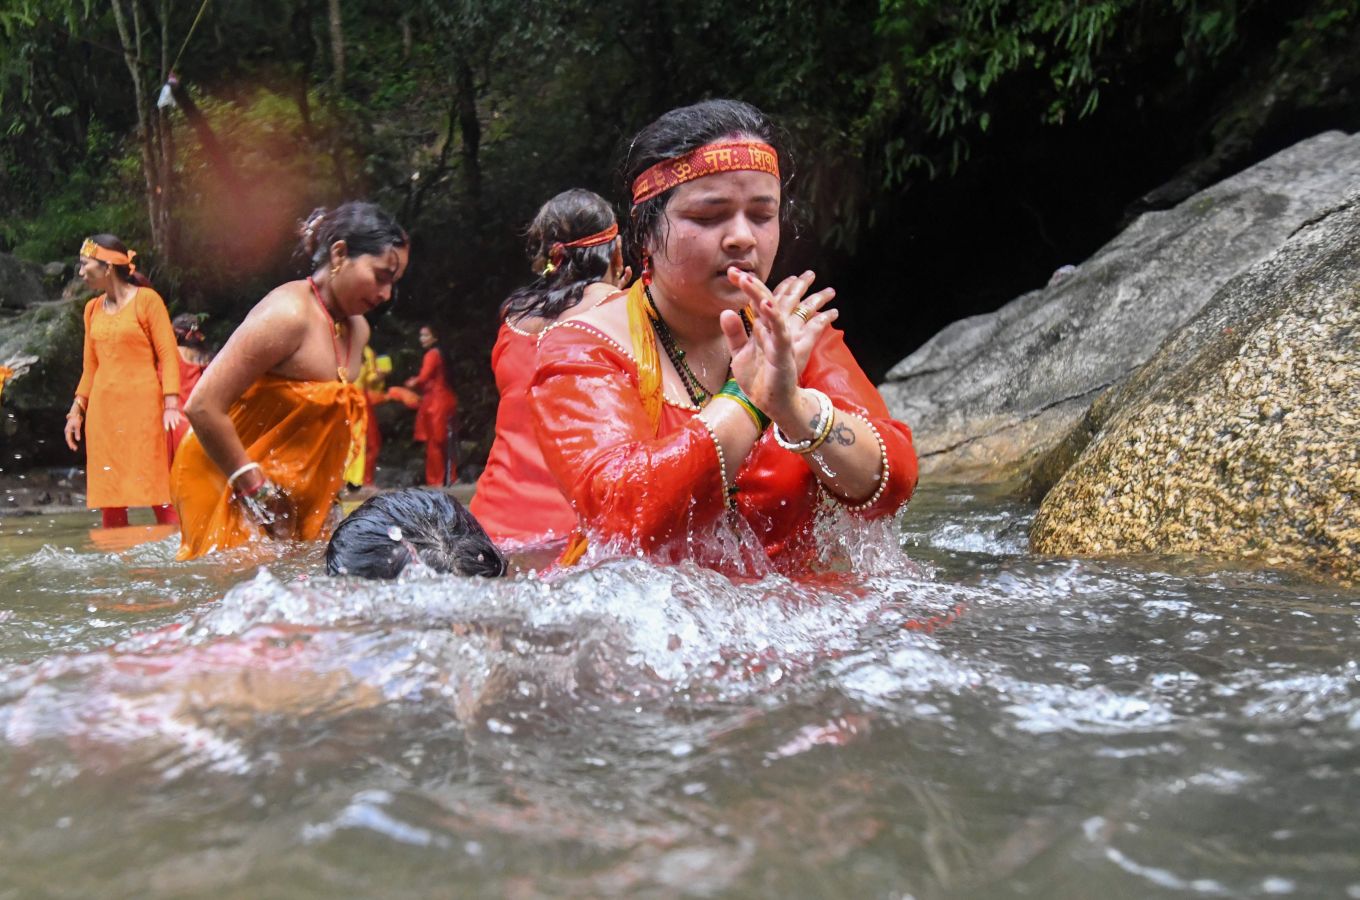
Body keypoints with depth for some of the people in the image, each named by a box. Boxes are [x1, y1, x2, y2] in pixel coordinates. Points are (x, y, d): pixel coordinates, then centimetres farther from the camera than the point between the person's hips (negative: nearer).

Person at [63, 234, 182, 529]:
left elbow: (168, 355, -6)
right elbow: (91, 365, 19)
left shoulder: (146, 300, -1)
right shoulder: (93, 308, 15)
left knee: (157, 487, -8)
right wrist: (77, 409, 13)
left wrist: (171, 404, -15)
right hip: (104, 410, 5)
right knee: (108, 493, 4)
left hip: (143, 405, -5)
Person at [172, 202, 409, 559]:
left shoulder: (357, 330, 8)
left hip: (290, 492, 9)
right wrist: (255, 488, -20)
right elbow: (203, 406, -26)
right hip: (224, 480, -8)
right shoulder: (288, 314, -21)